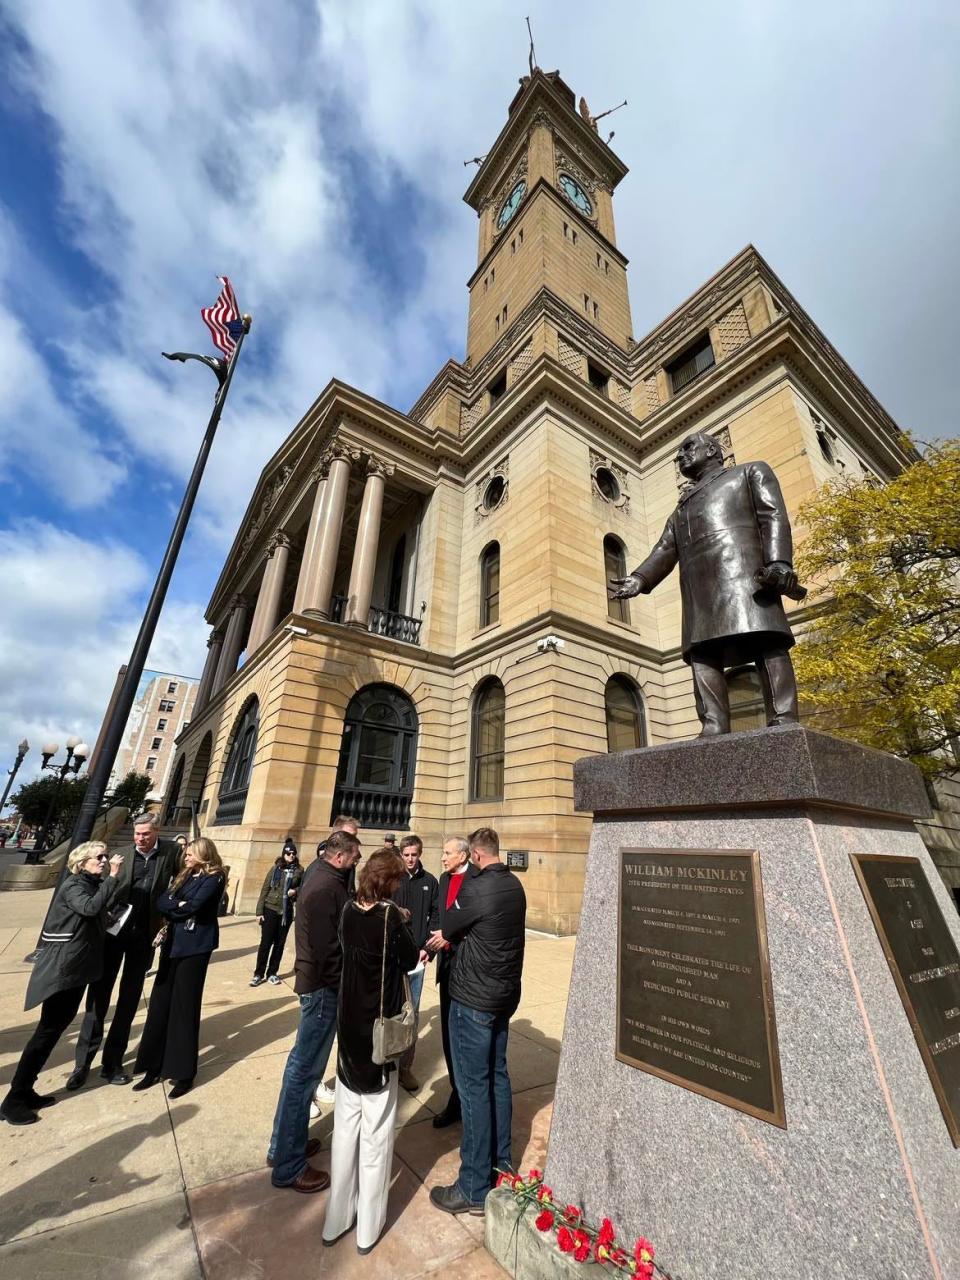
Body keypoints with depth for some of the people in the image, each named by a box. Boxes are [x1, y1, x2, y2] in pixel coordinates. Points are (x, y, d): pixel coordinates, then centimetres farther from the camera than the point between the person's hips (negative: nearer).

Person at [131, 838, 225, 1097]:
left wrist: (172, 909, -4)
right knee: (159, 1004, 10)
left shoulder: (213, 878, -13)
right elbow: (161, 902, 5)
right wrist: (178, 906, -13)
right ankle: (155, 1067, 26)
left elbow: (192, 907, -22)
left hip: (194, 947, -7)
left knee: (185, 1007, 3)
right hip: (173, 943, 7)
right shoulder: (185, 876, 13)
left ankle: (184, 1073, 18)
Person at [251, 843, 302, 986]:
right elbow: (265, 890, -3)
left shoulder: (299, 871, -3)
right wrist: (260, 911, -5)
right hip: (270, 910, -1)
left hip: (287, 912, 2)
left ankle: (272, 973, 25)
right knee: (265, 943, 4)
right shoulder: (275, 868, -5)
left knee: (280, 944, 10)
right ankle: (258, 974, 19)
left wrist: (296, 891, -15)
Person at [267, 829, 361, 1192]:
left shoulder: (320, 880, 8)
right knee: (306, 1070, 4)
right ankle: (288, 1166, 19)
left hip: (314, 981, 10)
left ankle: (284, 1145, 37)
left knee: (301, 1063, 21)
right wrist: (339, 986, -12)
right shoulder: (329, 887, -24)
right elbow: (328, 946, -24)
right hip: (324, 985, -10)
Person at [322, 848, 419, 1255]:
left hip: (349, 1028, 5)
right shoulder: (389, 915, -23)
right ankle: (368, 1227, 28)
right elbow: (411, 960, -11)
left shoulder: (349, 911, -7)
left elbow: (352, 949, 7)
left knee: (345, 1126, 21)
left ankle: (337, 1219, 35)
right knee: (375, 1131, 13)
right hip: (380, 1031, -5)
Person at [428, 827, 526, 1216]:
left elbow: (449, 931, -9)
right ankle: (501, 1158, 38)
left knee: (473, 1085, 6)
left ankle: (475, 1188, 18)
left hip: (474, 997, -8)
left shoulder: (478, 888, -24)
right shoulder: (515, 885, -2)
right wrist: (453, 937, 16)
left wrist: (445, 938, 14)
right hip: (505, 993, 8)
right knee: (497, 1075, 22)